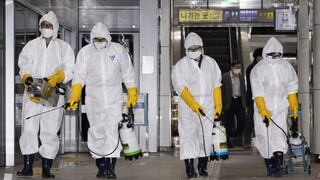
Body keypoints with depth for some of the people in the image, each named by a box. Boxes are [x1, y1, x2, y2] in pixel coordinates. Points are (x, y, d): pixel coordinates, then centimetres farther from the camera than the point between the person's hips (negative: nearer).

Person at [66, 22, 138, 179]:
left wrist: (132, 96, 10)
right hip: (94, 100, 1)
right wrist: (74, 97, -11)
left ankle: (111, 167, -9)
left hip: (114, 99, -1)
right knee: (97, 133, 5)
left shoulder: (118, 50, 2)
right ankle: (101, 166, 17)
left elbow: (128, 75, 9)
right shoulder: (84, 52, 3)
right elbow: (79, 77, 0)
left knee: (112, 131, -11)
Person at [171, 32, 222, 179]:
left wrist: (218, 105, 6)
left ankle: (203, 166, 15)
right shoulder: (180, 66, -2)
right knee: (188, 136, -7)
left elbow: (216, 86, 12)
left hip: (208, 106, 3)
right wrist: (194, 105, -23)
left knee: (206, 136, 5)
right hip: (188, 107, -3)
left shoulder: (211, 63, 10)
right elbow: (182, 88, -12)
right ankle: (189, 168, -4)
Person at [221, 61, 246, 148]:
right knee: (228, 123, 1)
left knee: (242, 120, -4)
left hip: (239, 101, 4)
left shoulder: (241, 77, 11)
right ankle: (228, 141, 12)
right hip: (229, 102, -4)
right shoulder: (225, 77, -5)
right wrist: (222, 105, -10)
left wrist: (244, 103, 9)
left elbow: (243, 90, 14)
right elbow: (222, 91, -6)